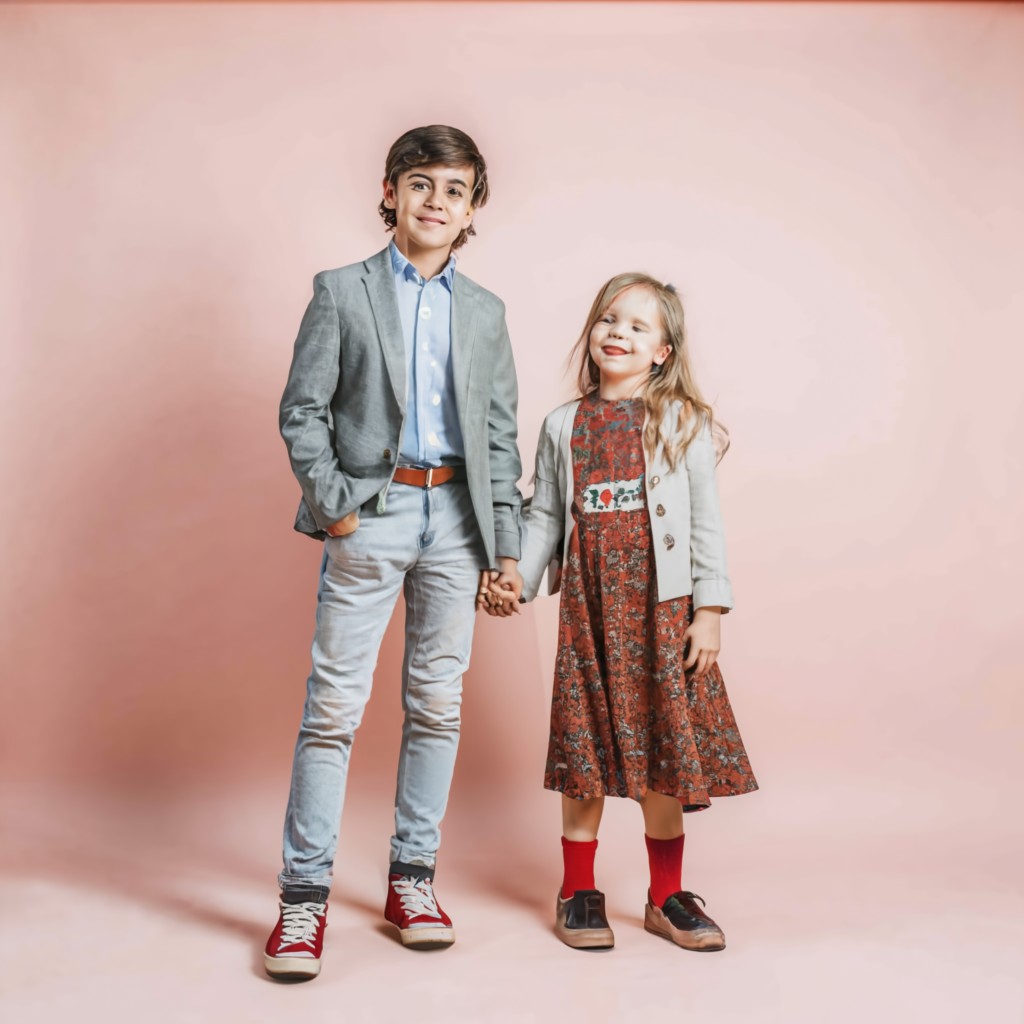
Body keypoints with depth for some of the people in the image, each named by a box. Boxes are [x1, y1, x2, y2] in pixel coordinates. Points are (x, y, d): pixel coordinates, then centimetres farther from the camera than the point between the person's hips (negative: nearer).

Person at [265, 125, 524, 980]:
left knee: (438, 702, 7)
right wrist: (332, 503, -10)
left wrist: (507, 545, 7)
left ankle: (413, 876, 20)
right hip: (371, 513, -3)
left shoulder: (485, 312, 14)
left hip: (456, 515, 4)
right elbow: (302, 411, 1)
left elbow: (501, 436, 12)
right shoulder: (342, 292, 5)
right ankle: (305, 893, 5)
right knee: (335, 702, -4)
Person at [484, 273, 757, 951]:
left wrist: (709, 609, -5)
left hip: (661, 604, -1)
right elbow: (544, 516, 11)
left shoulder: (684, 423, 2)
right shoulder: (563, 427, 10)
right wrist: (516, 578, -3)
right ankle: (578, 891, 19)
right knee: (584, 743, 4)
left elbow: (706, 521, 0)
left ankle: (667, 896, 19)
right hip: (587, 606, 2)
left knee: (662, 742, 3)